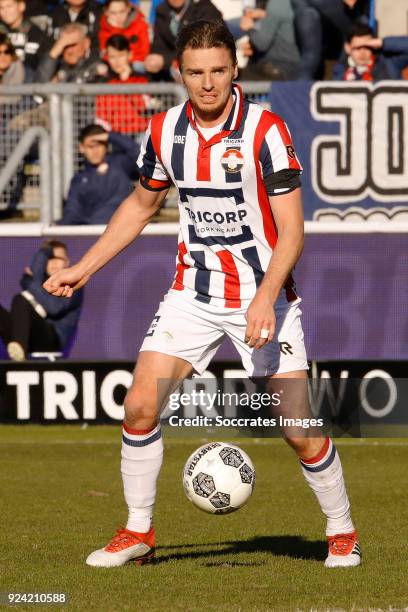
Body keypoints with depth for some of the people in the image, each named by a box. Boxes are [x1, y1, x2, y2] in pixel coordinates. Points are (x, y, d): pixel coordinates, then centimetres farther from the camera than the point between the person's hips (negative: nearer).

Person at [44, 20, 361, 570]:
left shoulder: (265, 129, -15)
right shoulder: (164, 131, -1)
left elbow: (292, 229, -16)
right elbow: (141, 205, 18)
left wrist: (264, 299, -28)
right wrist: (83, 268, 15)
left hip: (263, 297, -4)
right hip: (193, 293, 4)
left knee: (299, 430, -8)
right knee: (140, 406, -9)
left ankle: (342, 533, 15)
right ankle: (138, 534, 7)